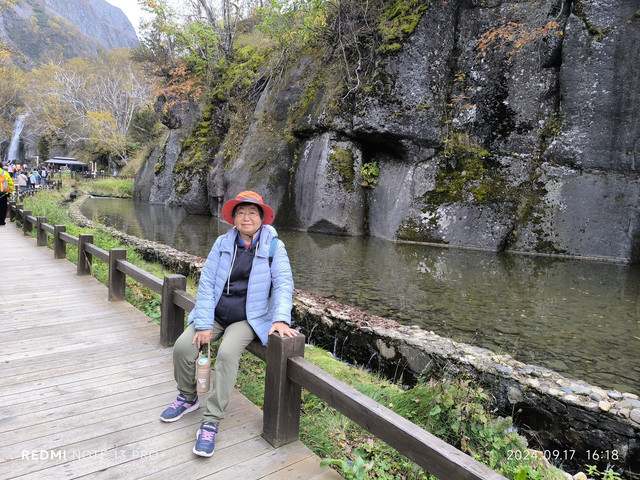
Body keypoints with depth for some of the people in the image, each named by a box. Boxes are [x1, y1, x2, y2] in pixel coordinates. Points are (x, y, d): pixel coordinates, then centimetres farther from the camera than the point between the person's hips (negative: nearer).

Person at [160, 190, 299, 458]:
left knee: (227, 353, -29)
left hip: (247, 318, -3)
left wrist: (281, 319, -29)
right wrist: (203, 324, -13)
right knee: (183, 346, -15)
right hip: (215, 314, 3)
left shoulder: (274, 246, -6)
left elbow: (283, 283, -13)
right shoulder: (223, 243, 0)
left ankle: (211, 422, -16)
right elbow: (206, 282, -4)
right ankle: (188, 398, 14)